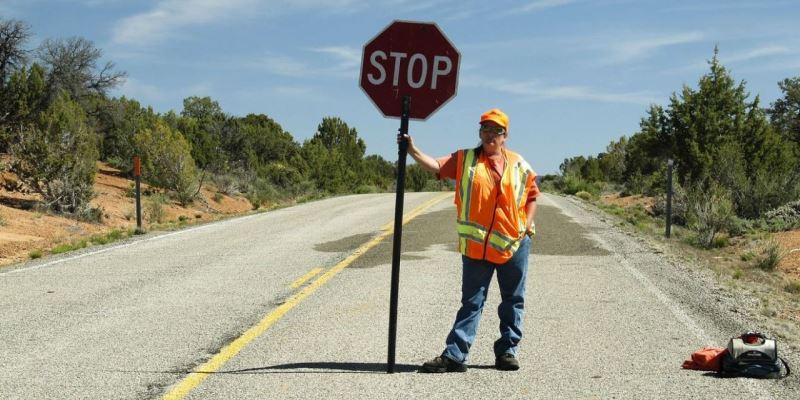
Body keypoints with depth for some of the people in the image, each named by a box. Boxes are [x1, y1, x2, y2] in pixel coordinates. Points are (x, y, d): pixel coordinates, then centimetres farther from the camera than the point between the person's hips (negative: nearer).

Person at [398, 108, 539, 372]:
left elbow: (532, 194, 16)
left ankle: (507, 351, 21)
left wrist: (528, 223, 3)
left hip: (515, 243, 2)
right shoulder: (465, 160, 2)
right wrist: (413, 150, -26)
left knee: (513, 301, 9)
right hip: (476, 246, -2)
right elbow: (436, 166, -11)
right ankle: (454, 355, 0)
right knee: (471, 302, 1)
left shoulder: (518, 164, 6)